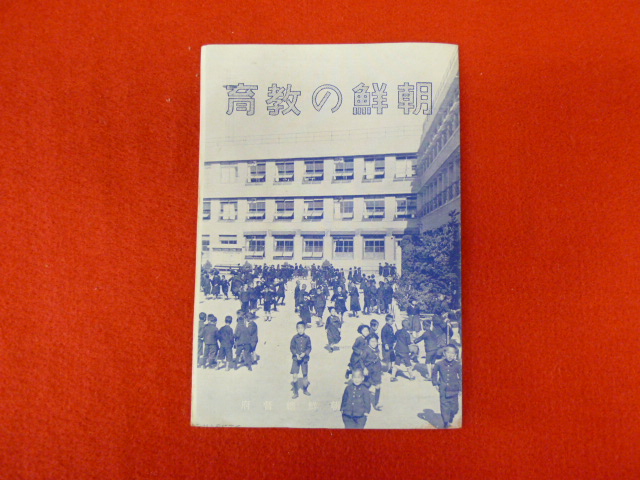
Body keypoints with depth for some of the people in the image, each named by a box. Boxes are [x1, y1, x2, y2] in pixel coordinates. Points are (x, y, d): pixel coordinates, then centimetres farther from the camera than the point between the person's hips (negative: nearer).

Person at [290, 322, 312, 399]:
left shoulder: (307, 338, -2)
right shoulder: (295, 337, -4)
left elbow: (309, 348, 3)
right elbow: (292, 347, 0)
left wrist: (304, 353, -13)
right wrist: (296, 355, -13)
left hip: (304, 358, 1)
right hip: (296, 358, -1)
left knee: (305, 375, 9)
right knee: (295, 376, -6)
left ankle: (305, 390, 31)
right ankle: (295, 392, 7)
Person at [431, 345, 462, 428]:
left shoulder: (458, 365, -7)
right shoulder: (439, 364, -7)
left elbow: (461, 377, 4)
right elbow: (434, 374, 9)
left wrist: (460, 389, 4)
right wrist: (435, 383, 5)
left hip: (453, 390, 1)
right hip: (443, 390, -1)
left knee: (454, 407, 10)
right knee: (444, 407, -1)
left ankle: (450, 419, 39)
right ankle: (446, 423, 11)